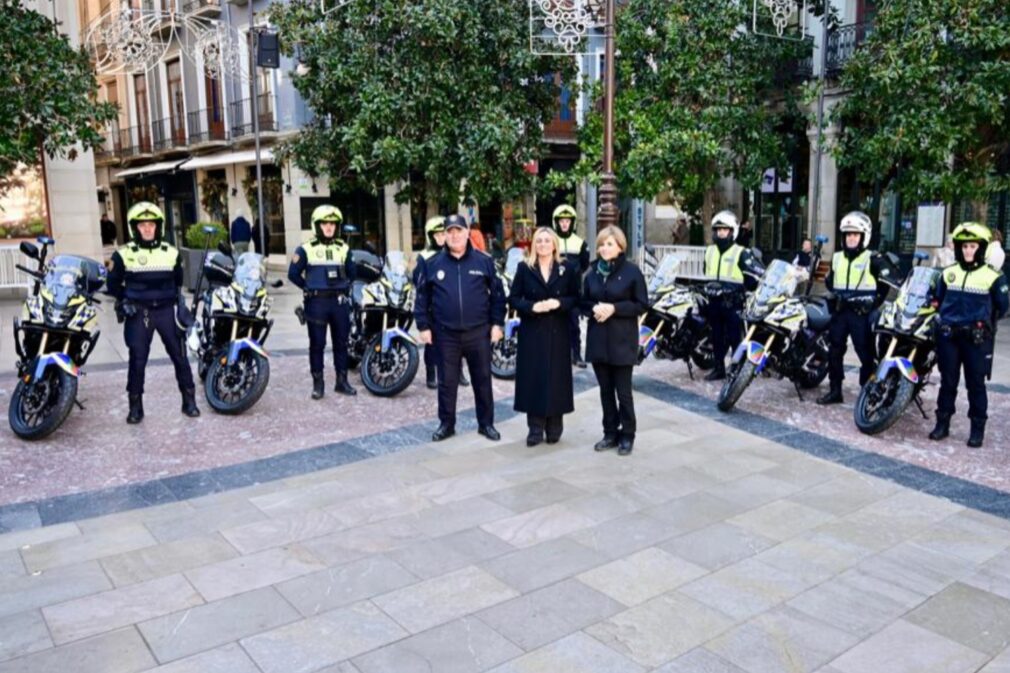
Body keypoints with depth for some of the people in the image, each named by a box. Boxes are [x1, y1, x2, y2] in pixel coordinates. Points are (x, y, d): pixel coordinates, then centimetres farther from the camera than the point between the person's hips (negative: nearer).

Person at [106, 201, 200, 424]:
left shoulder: (171, 253, 8)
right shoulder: (123, 255, 1)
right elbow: (113, 283, 10)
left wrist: (179, 300, 11)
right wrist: (123, 301, 0)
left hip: (166, 310, 2)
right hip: (138, 313, -1)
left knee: (179, 355, 2)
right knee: (137, 360, 1)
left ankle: (189, 400, 12)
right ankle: (135, 406, 12)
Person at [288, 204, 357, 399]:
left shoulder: (343, 248, 10)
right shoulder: (306, 249, -2)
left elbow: (351, 273, 20)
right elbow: (293, 274, 0)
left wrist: (344, 288, 10)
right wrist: (310, 287, 0)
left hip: (340, 301, 4)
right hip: (317, 302, -3)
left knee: (341, 343, 8)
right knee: (317, 344, 1)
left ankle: (342, 381, 17)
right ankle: (317, 383, 9)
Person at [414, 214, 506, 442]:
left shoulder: (484, 261, 1)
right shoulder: (433, 263, 3)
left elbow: (497, 293, 4)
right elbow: (422, 297, 6)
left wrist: (497, 323, -1)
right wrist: (423, 326, 2)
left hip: (478, 332, 0)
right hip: (446, 333, 0)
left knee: (482, 379, 8)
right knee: (447, 381, 9)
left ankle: (486, 423, 20)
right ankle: (446, 424, 22)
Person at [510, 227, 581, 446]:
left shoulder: (567, 268, 5)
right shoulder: (524, 268, 4)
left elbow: (576, 298, 5)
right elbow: (513, 298, 2)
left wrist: (559, 303, -14)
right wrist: (532, 306, -15)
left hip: (557, 331, 0)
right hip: (532, 331, 0)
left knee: (556, 376, 2)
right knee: (533, 377, -1)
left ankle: (554, 428, 14)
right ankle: (535, 428, 8)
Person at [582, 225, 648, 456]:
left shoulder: (632, 271, -6)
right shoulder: (592, 272, 9)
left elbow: (642, 305, -7)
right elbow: (584, 302, 14)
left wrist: (614, 308, -18)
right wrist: (593, 309, -8)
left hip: (622, 339, -4)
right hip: (598, 339, 5)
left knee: (623, 391, 1)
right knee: (605, 390, 11)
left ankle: (627, 435, 13)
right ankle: (610, 433, 21)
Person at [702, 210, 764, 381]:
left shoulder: (741, 253, -8)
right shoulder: (709, 251, 13)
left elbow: (758, 273, -10)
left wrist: (744, 289, -9)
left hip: (733, 302, -6)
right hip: (714, 301, 6)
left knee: (735, 338, -5)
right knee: (717, 336, 11)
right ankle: (719, 368, 20)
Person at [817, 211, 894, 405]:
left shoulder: (873, 259, -5)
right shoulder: (837, 257, 13)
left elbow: (886, 283, -6)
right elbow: (830, 281, 26)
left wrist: (874, 301, -10)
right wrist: (835, 296, 13)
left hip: (861, 312, -6)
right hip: (840, 311, 6)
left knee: (866, 353, -4)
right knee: (834, 350, 8)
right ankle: (834, 390, 16)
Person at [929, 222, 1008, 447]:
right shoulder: (948, 273, 7)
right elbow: (938, 299, 20)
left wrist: (986, 322, 11)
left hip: (976, 338, -3)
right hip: (948, 336, 3)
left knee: (976, 384, 3)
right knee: (947, 382, 10)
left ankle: (978, 428, 12)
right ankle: (942, 423, 18)